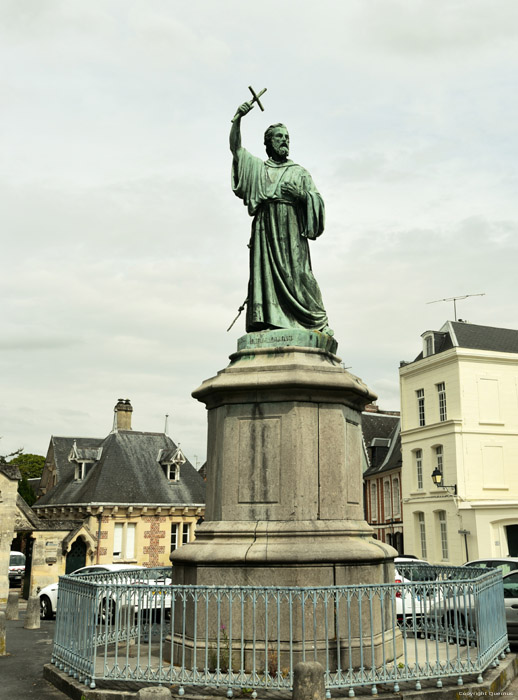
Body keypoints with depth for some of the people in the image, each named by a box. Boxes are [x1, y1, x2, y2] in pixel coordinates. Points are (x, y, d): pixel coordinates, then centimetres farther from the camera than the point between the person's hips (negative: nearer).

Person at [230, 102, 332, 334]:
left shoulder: (299, 172, 19)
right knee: (266, 272, -9)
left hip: (291, 230, -1)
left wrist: (301, 194, -8)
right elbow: (235, 148, 11)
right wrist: (237, 118, -3)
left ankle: (319, 321, -10)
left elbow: (317, 200, 12)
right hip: (265, 229, 1)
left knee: (296, 274, -11)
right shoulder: (258, 167, 21)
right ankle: (267, 323, -13)